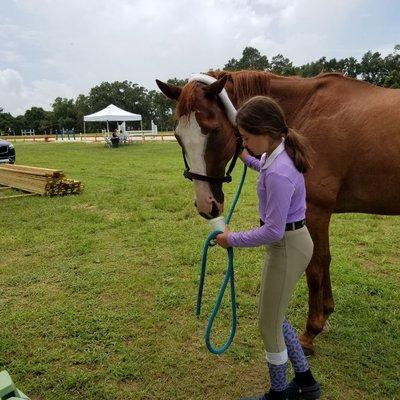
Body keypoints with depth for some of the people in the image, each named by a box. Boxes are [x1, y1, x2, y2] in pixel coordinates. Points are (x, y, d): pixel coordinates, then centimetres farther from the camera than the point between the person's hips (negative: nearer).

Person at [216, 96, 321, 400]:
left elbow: (273, 231, -27)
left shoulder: (279, 174, -29)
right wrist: (249, 160, 34)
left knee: (269, 324, 9)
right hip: (291, 242, 10)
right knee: (275, 317, 23)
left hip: (287, 248, -10)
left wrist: (232, 239, -16)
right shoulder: (280, 152, 2)